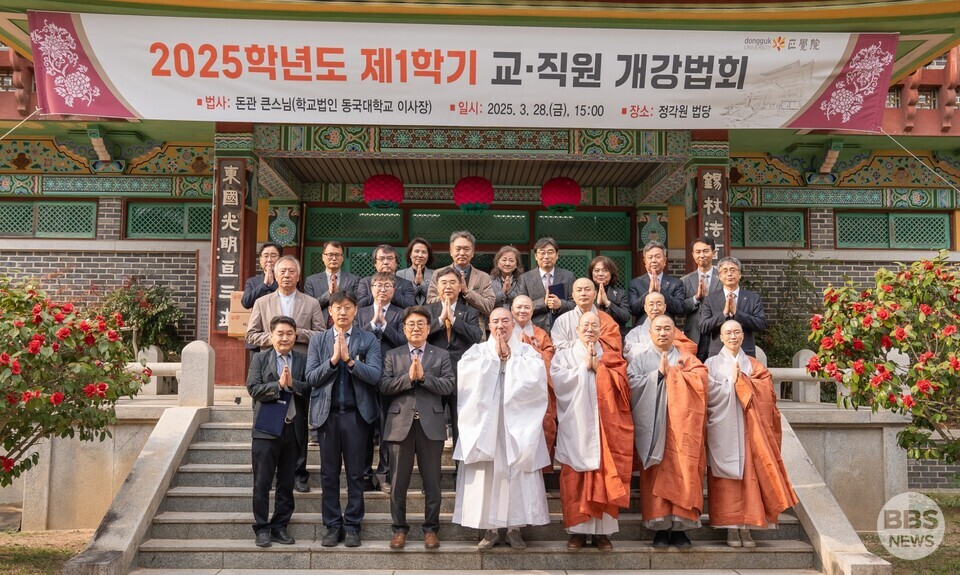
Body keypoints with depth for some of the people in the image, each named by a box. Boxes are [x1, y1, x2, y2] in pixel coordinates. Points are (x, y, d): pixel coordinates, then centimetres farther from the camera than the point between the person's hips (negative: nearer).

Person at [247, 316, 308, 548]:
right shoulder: (260, 358, 4)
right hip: (266, 429, -2)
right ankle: (262, 528, 13)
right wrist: (279, 384, -17)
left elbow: (311, 389, -3)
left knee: (287, 483, 9)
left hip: (293, 429, 2)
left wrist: (293, 384, -18)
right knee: (262, 483, 3)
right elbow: (254, 389, -7)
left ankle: (280, 526, 20)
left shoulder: (303, 360, 7)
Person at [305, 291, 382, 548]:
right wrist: (333, 359, -14)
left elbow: (375, 376, -8)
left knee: (355, 474, 4)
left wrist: (349, 359, -18)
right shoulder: (318, 341, 8)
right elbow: (311, 378, -1)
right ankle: (332, 525, 16)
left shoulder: (369, 340, 4)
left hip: (356, 414, -1)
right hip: (327, 413, 1)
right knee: (329, 474, 6)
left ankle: (352, 526, 14)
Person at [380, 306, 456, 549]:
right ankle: (399, 529, 18)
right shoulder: (392, 356, 11)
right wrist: (408, 377, -14)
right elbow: (384, 387, -2)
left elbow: (449, 386, -4)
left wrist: (423, 376, -13)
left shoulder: (441, 355, 9)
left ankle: (430, 529, 17)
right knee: (399, 482, 5)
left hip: (431, 424, 0)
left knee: (432, 482, 6)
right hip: (400, 423, 0)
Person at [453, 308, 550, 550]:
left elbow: (536, 375, -8)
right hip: (485, 422, 0)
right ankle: (491, 529, 7)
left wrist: (509, 356, -4)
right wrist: (495, 355, -4)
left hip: (517, 423, 0)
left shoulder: (527, 351, 11)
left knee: (517, 474, -2)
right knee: (486, 475, -3)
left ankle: (514, 527, 9)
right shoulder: (478, 351, 12)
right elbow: (465, 374, -8)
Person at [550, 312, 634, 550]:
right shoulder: (563, 356, 10)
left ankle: (602, 530, 6)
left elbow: (620, 385, -2)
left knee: (604, 478, -1)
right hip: (575, 427, -1)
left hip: (604, 427, 1)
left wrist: (598, 367, -5)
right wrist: (585, 366, -4)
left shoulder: (611, 358, 13)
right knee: (575, 480, -2)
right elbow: (560, 383, -8)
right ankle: (578, 529, 5)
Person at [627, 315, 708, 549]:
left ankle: (680, 527, 0)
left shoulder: (687, 359, 14)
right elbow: (634, 385, -5)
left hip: (681, 427, 0)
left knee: (682, 474, -6)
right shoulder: (640, 360, 13)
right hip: (653, 427, 0)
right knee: (657, 477, -5)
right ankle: (660, 527, 1)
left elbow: (700, 380, -6)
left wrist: (670, 372, -6)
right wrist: (658, 373, -10)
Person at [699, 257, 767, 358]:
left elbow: (762, 325, -5)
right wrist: (724, 313, -15)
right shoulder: (710, 300, 4)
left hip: (746, 355, 0)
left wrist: (736, 312, -14)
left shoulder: (753, 298, 5)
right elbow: (703, 328, -4)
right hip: (717, 355, 0)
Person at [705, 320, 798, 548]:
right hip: (723, 429, -2)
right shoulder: (712, 364, 9)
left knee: (749, 475, -4)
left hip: (748, 429, 2)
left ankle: (746, 527, 2)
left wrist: (741, 380, -8)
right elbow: (710, 395, -3)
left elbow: (766, 392, 0)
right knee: (727, 478, -5)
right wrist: (731, 381, -7)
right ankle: (731, 528, -1)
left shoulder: (753, 365, 15)